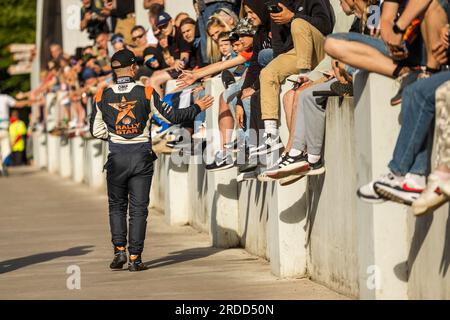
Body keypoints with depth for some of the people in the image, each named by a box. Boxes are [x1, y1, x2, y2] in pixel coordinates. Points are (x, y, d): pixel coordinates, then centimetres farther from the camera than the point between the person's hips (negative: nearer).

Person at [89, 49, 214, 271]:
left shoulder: (102, 96, -3)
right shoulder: (146, 93, -8)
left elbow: (96, 131, 1)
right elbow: (172, 116, -3)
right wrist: (197, 108, 10)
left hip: (117, 157, 1)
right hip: (141, 156, -1)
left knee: (117, 205, 16)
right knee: (138, 208, 4)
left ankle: (119, 250, 4)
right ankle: (135, 258, 3)